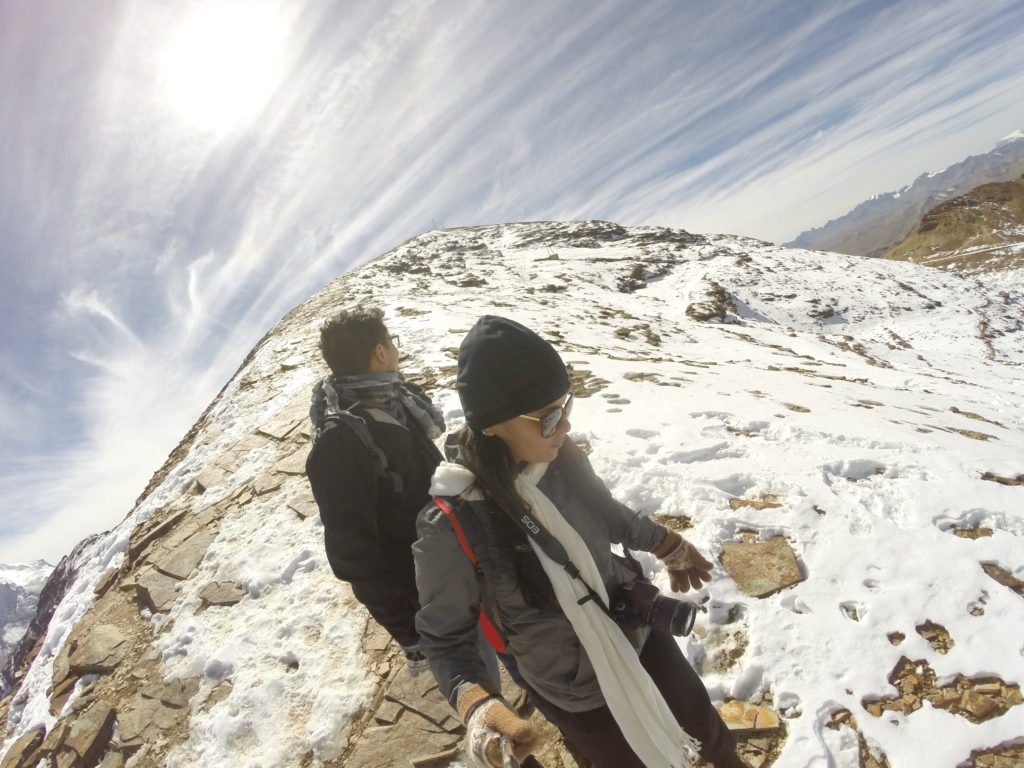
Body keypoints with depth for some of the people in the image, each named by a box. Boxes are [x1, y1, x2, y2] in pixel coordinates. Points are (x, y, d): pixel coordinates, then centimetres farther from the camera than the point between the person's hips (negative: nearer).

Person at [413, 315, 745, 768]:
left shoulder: (560, 456, -20)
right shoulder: (450, 526, -33)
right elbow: (444, 638, -18)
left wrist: (669, 545, 15)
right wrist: (476, 705, -36)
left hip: (639, 631, 4)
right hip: (577, 694, -4)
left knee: (700, 721, 29)